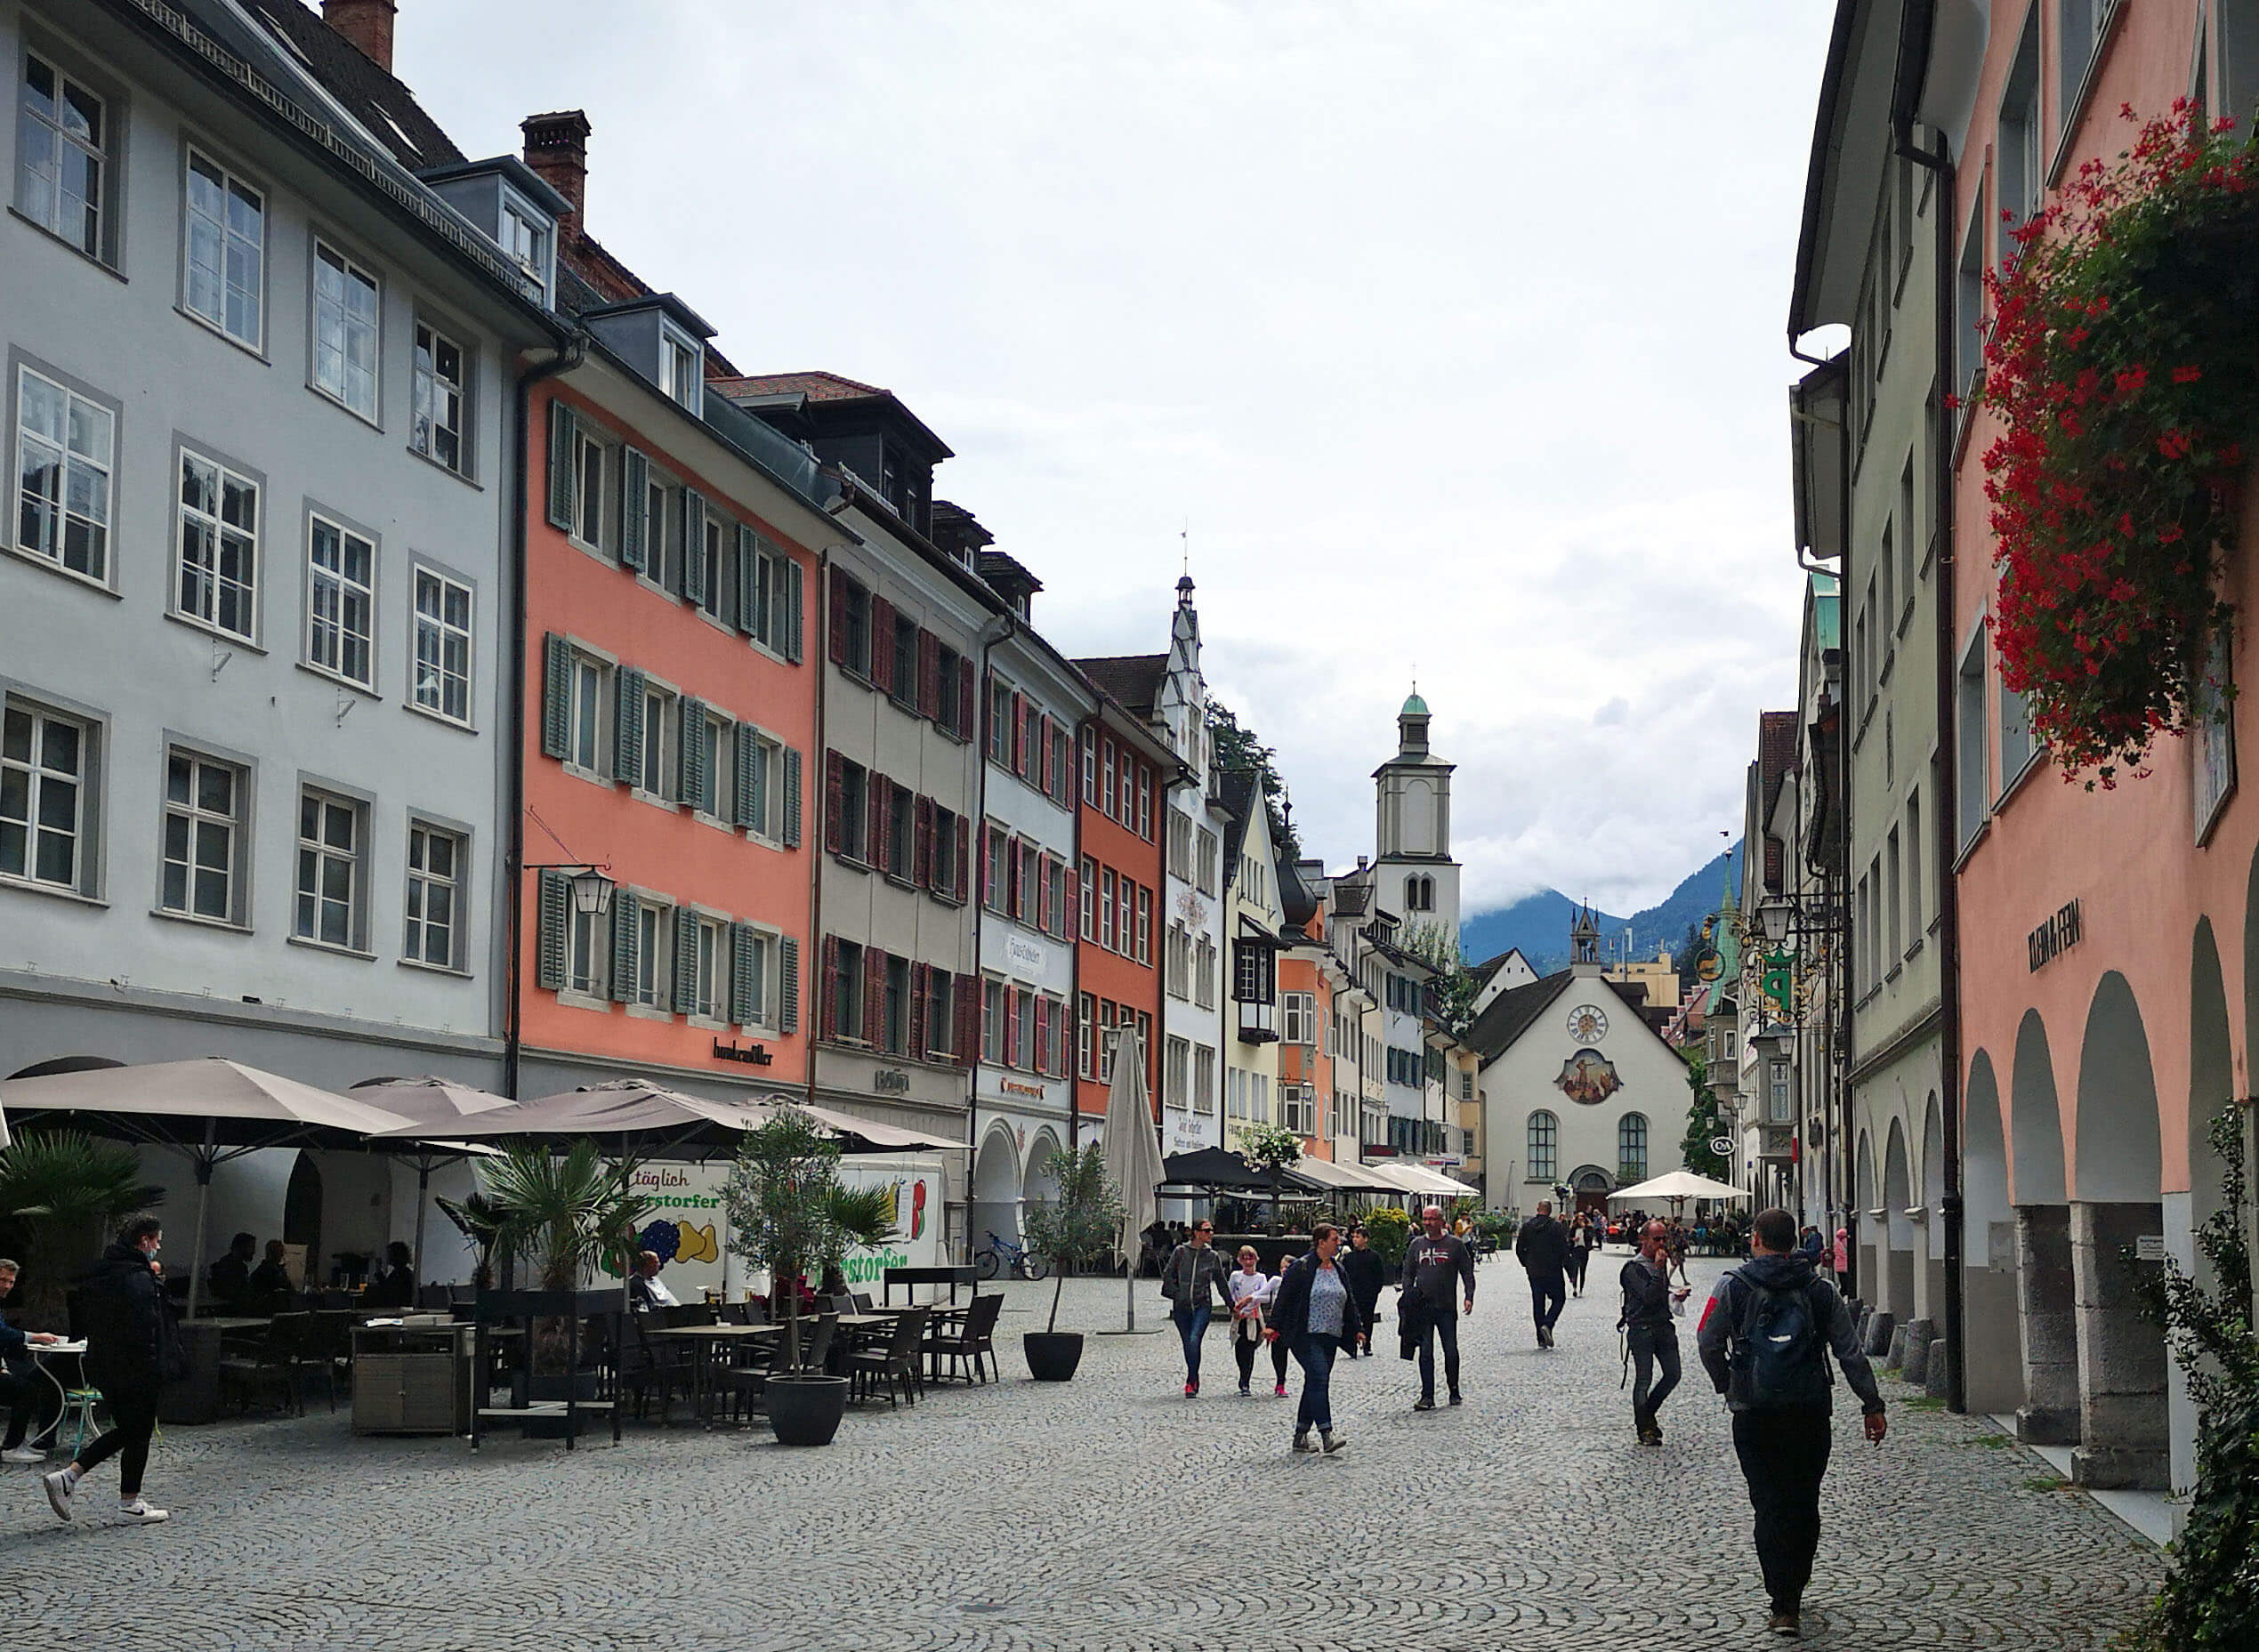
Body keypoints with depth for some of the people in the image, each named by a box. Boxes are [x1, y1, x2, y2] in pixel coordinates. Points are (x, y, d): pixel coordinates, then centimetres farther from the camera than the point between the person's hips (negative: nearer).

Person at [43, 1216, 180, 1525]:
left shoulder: (99, 1274, 12)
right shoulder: (138, 1278, -18)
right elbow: (143, 1329, -23)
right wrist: (151, 1370, -20)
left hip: (104, 1368, 9)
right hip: (133, 1371, -9)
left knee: (127, 1430, 18)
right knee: (139, 1432, 3)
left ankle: (67, 1476, 7)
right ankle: (130, 1505, 9)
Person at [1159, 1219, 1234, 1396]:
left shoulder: (1213, 1256, 4)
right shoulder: (1180, 1252, 1)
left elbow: (1221, 1283, 14)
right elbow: (1167, 1275, 9)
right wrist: (1176, 1293, -2)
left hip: (1203, 1304, -1)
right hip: (1181, 1305, 1)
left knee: (1194, 1340, -19)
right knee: (1188, 1344, 7)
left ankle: (1191, 1383, -20)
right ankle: (1194, 1381, 21)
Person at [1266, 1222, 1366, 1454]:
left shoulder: (1338, 1270, 16)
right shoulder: (1301, 1268, -7)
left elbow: (1349, 1302, 22)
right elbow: (1283, 1298, -8)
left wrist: (1357, 1329, 16)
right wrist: (1275, 1327, -13)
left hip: (1330, 1337, 8)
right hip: (1306, 1336, -8)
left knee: (1314, 1384, 9)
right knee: (1319, 1379, -18)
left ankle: (1300, 1436, 17)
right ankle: (1326, 1435, -24)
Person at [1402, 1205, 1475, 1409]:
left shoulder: (1455, 1244, 1)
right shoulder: (1416, 1244, 8)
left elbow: (1467, 1272, 3)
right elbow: (1407, 1274, 13)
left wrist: (1469, 1296, -9)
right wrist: (1408, 1297, 0)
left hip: (1447, 1308, -2)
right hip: (1422, 1308, 2)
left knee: (1451, 1351, 2)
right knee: (1425, 1352, -1)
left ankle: (1454, 1391, 19)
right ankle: (1427, 1396, 1)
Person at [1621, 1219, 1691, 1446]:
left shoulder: (1662, 1262, 15)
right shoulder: (1634, 1267, -10)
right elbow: (1649, 1296, -21)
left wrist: (1675, 1296, 8)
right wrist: (1659, 1268, -20)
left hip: (1663, 1326, 7)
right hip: (1642, 1329, -7)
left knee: (1673, 1374, 5)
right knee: (1644, 1380, -3)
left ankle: (1647, 1414, 24)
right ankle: (1644, 1429, 7)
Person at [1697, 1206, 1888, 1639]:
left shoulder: (1732, 1288, -2)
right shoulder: (1819, 1291, 4)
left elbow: (1708, 1345, -2)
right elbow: (1850, 1352, 3)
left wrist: (1728, 1388, 14)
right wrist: (1872, 1405, 7)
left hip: (1753, 1413, -2)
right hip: (1810, 1414, 2)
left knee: (1770, 1505, 0)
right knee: (1804, 1505, 15)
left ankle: (1784, 1606, -8)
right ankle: (1792, 1592, 24)